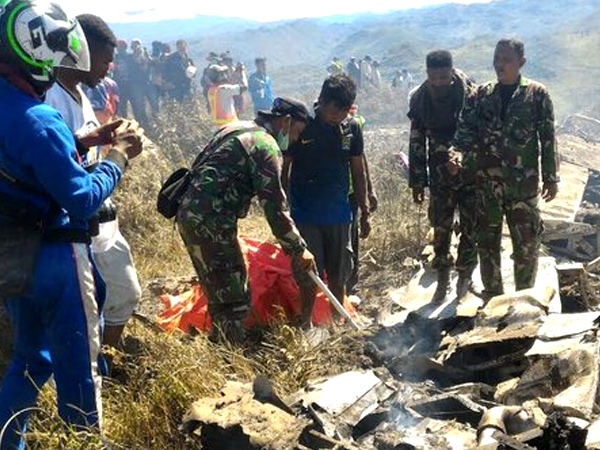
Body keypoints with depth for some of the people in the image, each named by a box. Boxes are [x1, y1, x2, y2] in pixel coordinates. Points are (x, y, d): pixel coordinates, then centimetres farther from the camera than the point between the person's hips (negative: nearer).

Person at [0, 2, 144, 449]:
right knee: (76, 365, 9)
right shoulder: (37, 120, -25)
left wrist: (91, 139, 7)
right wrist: (119, 156, -7)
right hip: (52, 259, -8)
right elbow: (83, 198, -20)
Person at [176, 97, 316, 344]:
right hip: (210, 222, -10)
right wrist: (298, 249, -8)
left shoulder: (237, 129, 20)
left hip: (190, 213, 10)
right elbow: (275, 205, -14)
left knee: (220, 295, 20)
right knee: (234, 301, -4)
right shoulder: (266, 145, -10)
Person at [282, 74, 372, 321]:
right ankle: (307, 322, 17)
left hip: (338, 214, 3)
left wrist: (365, 212, 9)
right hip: (305, 215, -3)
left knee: (338, 275, 12)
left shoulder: (352, 129, 0)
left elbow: (358, 172, 9)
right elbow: (284, 170, -2)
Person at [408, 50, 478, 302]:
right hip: (440, 175, 3)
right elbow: (417, 142, 4)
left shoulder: (470, 94, -13)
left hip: (470, 174, -2)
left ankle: (465, 276, 24)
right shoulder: (420, 99, -3)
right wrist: (417, 181, 5)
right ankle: (442, 280, 21)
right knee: (440, 228, 7)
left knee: (470, 227, 7)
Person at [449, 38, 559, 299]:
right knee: (487, 240, 11)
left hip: (524, 182, -3)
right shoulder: (482, 95, 4)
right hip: (487, 181, 3)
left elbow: (548, 139, -1)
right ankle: (492, 296, 28)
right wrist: (458, 152, -22)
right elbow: (467, 129, -1)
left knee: (526, 243, 5)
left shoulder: (537, 94, -3)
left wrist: (551, 177, -2)